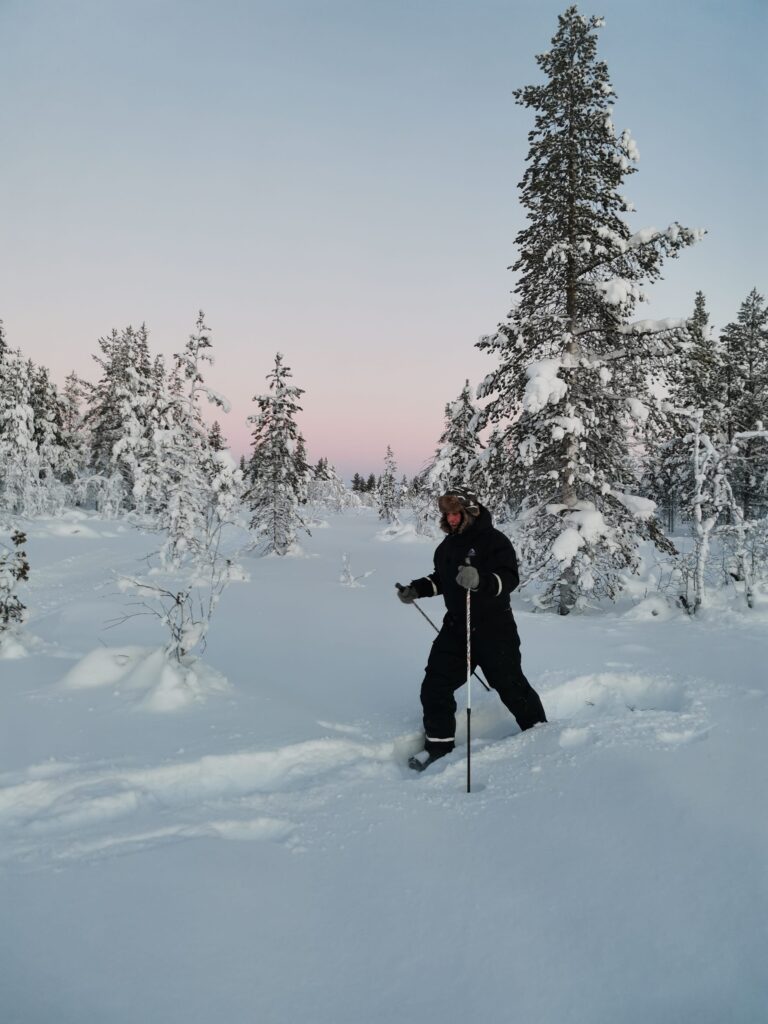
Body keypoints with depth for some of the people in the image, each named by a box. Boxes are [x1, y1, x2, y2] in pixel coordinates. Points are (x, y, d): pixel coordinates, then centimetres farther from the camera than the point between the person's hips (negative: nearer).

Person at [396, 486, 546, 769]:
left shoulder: (494, 540, -14)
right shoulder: (448, 544, 8)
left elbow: (509, 578, -27)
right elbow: (439, 580, 21)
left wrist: (480, 580, -45)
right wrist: (416, 589, 6)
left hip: (493, 628, -6)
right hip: (456, 626, 7)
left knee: (510, 685, 5)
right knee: (435, 685, 3)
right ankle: (439, 743, 18)